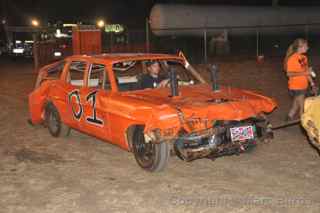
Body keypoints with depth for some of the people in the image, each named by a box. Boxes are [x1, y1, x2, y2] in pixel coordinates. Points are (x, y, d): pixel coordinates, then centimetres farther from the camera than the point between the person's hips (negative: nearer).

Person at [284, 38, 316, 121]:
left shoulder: (304, 57, 6)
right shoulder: (292, 58, -18)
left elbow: (306, 71, 13)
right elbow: (289, 74, -21)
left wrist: (312, 83, 10)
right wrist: (304, 73, -24)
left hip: (303, 86, 8)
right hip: (296, 87, -8)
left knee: (296, 106, 20)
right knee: (302, 108, 0)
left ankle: (288, 121, 35)